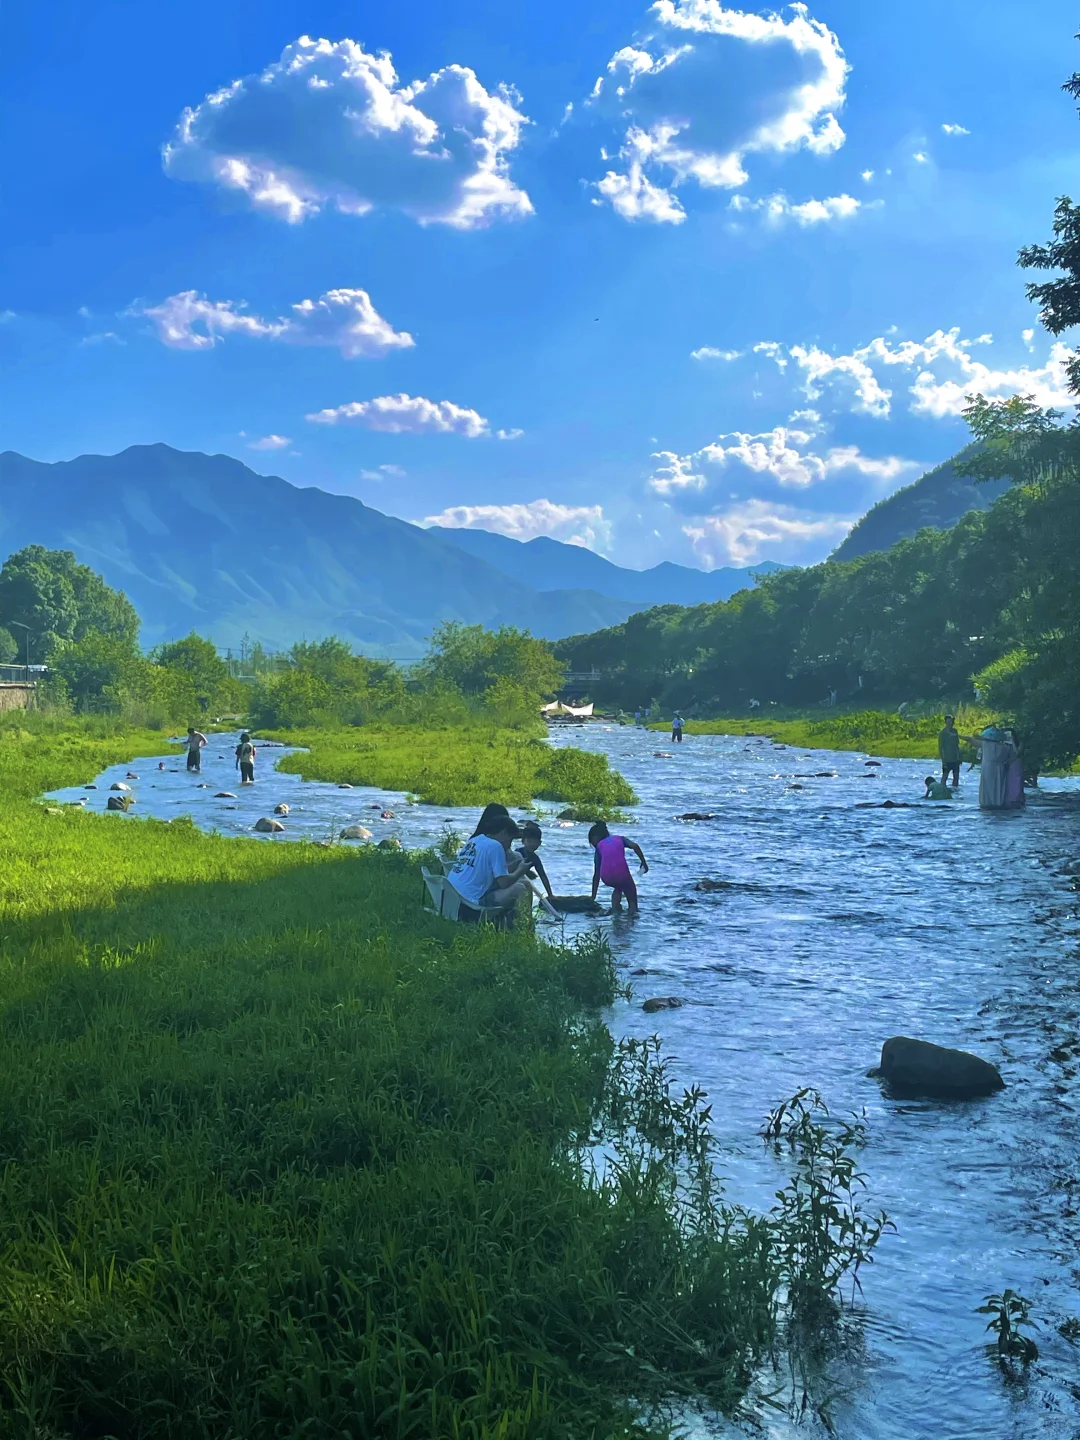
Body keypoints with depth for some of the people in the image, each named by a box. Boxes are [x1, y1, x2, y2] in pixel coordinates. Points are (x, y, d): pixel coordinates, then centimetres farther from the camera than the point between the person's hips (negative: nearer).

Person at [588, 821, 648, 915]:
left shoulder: (599, 847, 22)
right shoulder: (620, 838, 23)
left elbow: (596, 875, 21)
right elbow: (635, 846, 1)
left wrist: (593, 897, 25)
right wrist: (644, 862, 10)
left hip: (606, 878, 2)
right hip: (622, 874, -2)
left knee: (618, 888, 37)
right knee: (632, 898, 20)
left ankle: (614, 909, 22)